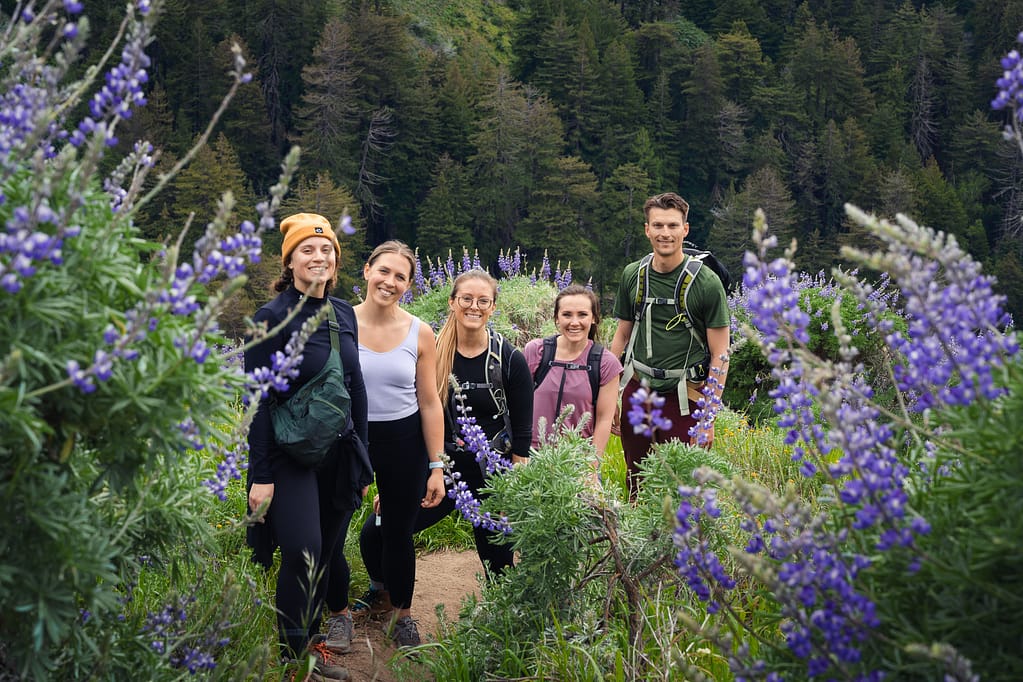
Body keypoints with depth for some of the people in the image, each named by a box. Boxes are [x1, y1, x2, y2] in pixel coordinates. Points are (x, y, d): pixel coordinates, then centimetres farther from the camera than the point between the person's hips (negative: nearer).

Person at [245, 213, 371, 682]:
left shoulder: (343, 313, 7)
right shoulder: (272, 318, -10)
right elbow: (258, 401, -11)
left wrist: (361, 461, 14)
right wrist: (260, 475, -14)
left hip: (339, 453, 6)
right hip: (290, 453, -6)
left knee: (324, 553, 10)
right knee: (303, 550, -13)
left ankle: (312, 639, 27)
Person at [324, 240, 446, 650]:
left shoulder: (419, 334, -4)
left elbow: (430, 404, 1)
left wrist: (436, 467, 0)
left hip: (404, 442, 1)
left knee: (398, 533, 13)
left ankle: (402, 614, 35)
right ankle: (338, 614, 26)